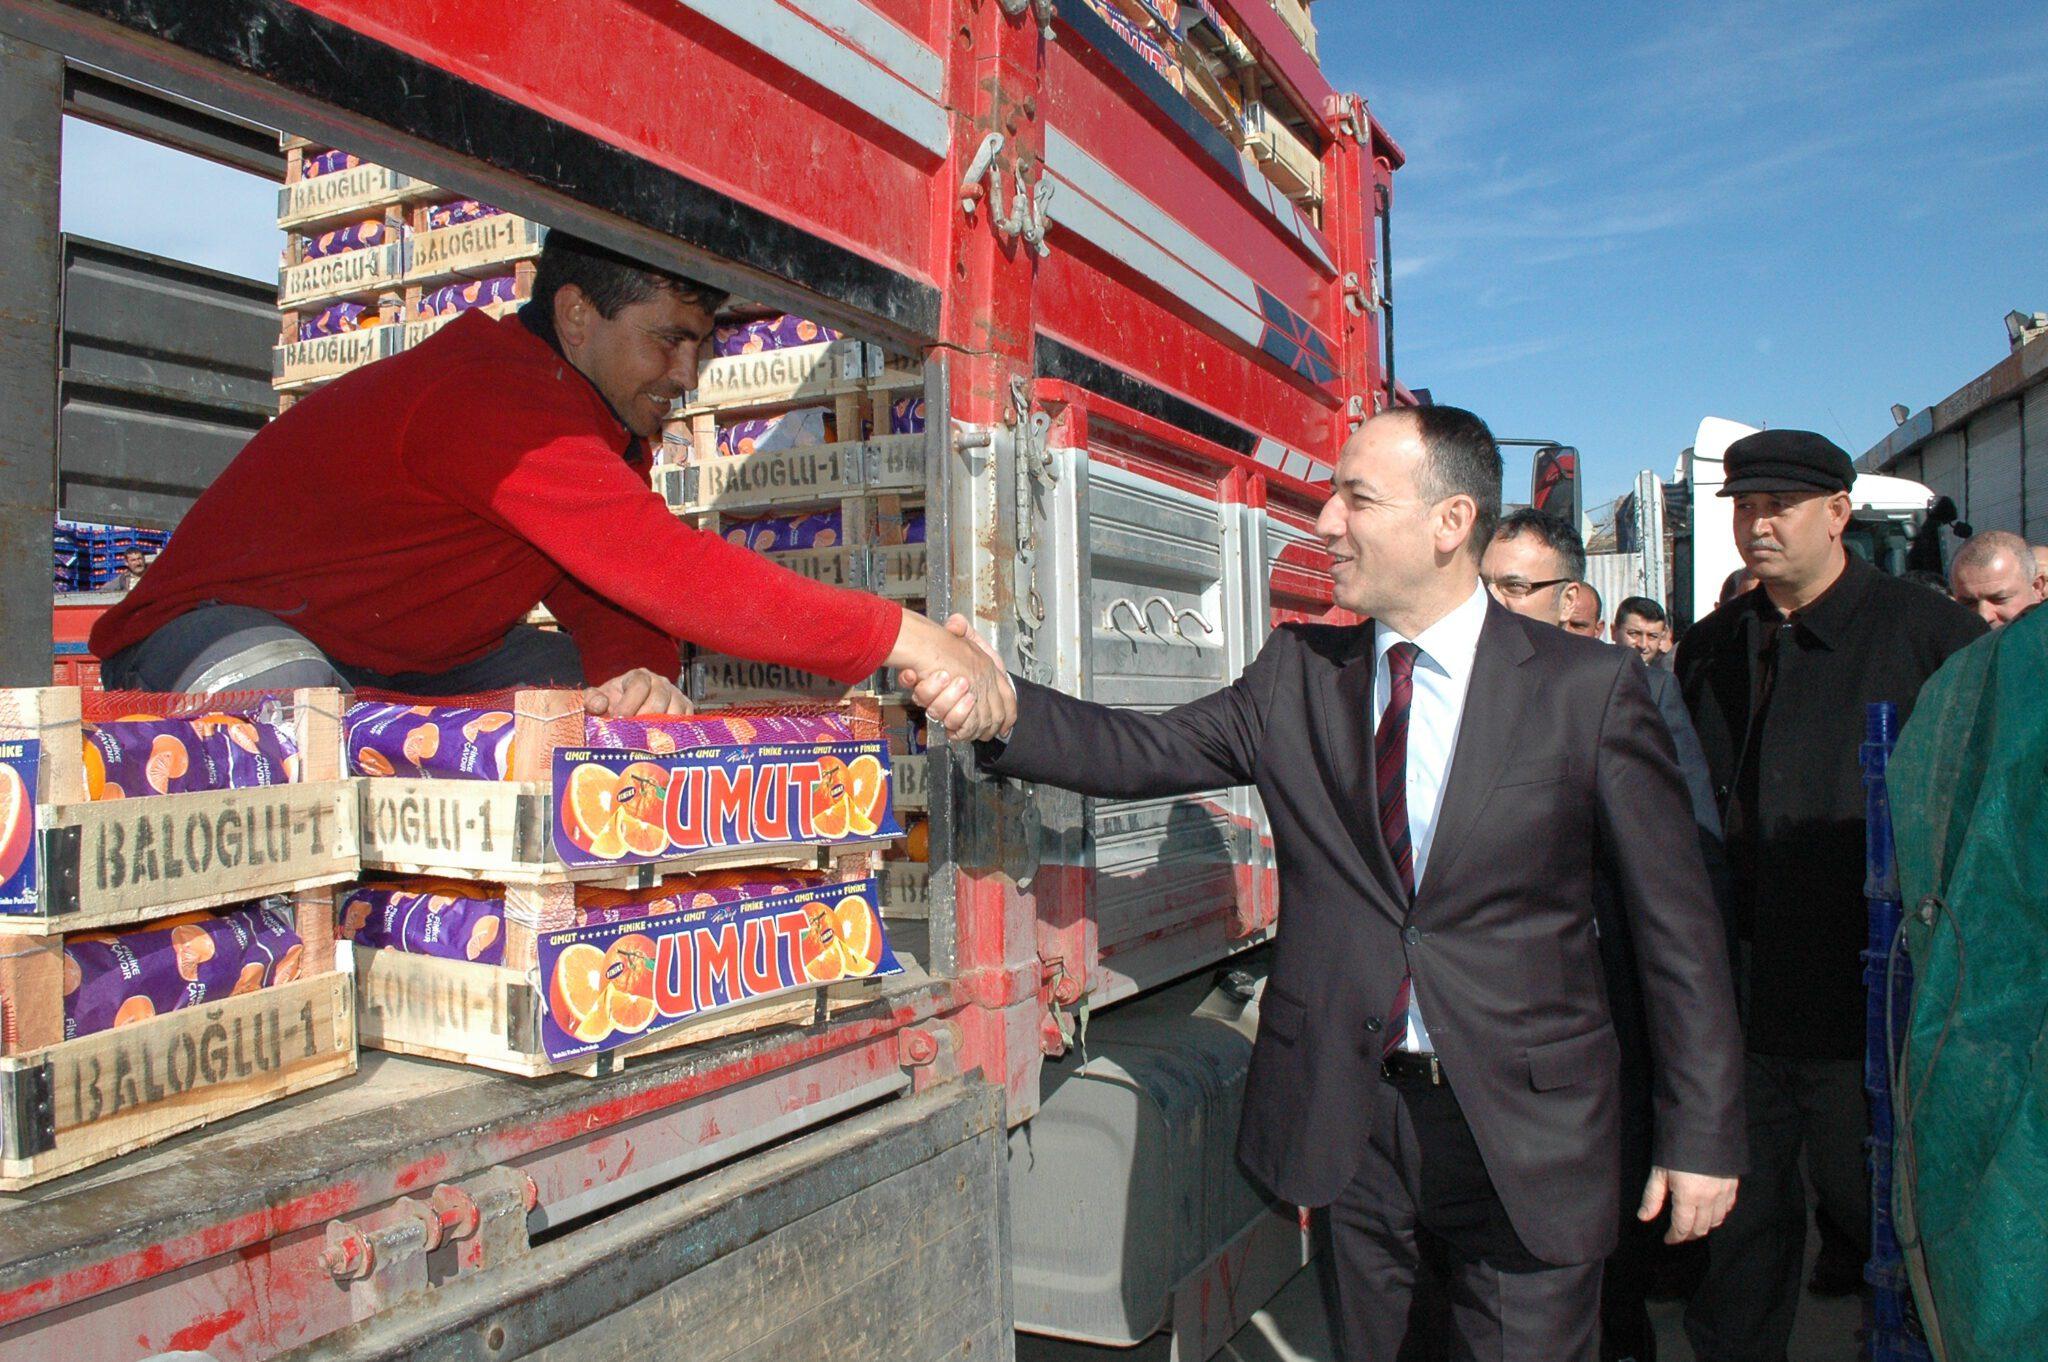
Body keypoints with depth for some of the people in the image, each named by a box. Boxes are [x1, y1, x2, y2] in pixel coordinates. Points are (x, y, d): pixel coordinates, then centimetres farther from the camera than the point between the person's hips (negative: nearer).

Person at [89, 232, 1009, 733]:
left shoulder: (611, 431, 0)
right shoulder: (498, 402, -32)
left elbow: (614, 600, -5)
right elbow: (670, 572, -41)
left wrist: (637, 677, -31)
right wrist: (901, 638, -41)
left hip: (390, 661, 9)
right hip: (221, 630, -8)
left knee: (593, 678, -7)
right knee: (278, 696, -41)